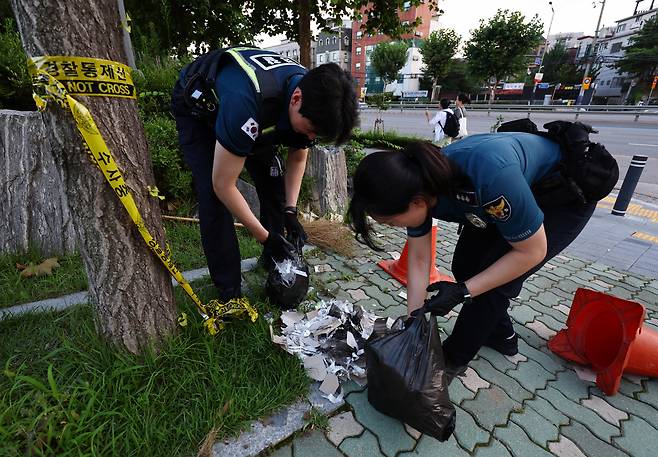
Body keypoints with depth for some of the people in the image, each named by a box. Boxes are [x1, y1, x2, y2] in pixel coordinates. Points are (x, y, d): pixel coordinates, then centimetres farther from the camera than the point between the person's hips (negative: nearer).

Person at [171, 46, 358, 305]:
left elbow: (297, 158, -5)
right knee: (214, 200, -19)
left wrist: (290, 211, -14)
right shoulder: (246, 102, -44)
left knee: (273, 179, -4)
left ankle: (273, 258, 15)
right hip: (197, 107, -5)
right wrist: (265, 237, -27)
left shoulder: (314, 99, -22)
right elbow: (223, 185, -34)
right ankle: (228, 291, -4)